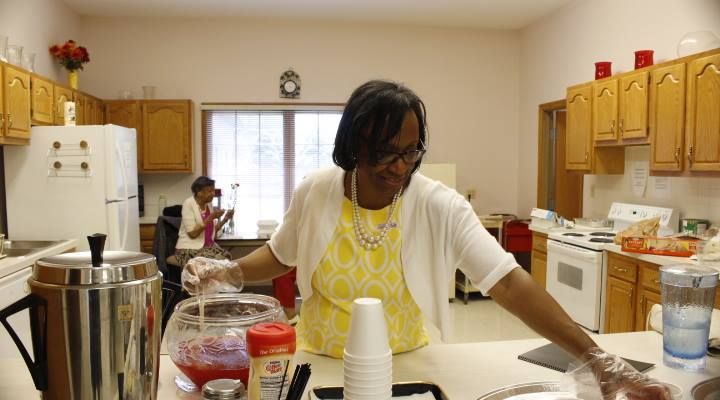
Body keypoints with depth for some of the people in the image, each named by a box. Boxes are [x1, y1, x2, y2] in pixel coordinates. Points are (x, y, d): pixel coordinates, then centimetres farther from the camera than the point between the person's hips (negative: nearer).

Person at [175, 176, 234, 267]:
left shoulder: (209, 204, 7)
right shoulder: (188, 204, -13)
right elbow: (192, 233, -20)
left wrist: (225, 219, -1)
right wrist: (211, 218, -22)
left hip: (208, 246, 6)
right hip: (189, 248, -6)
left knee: (226, 257, -21)